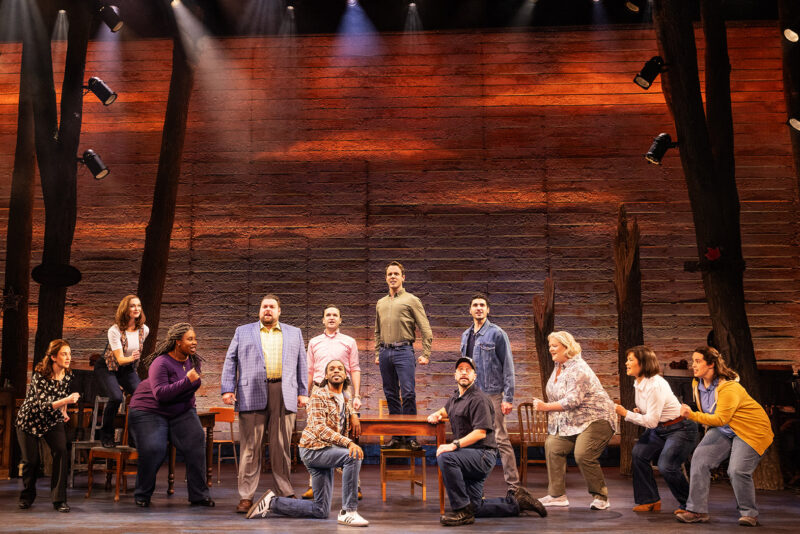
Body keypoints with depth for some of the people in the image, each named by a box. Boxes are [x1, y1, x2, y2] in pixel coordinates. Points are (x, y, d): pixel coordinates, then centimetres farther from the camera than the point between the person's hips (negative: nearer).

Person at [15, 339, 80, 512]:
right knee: (32, 460, -2)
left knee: (61, 451, -18)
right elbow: (43, 405, -34)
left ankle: (59, 499, -11)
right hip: (29, 420, -3)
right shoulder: (39, 375, -26)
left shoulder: (68, 375, -9)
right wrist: (66, 401, -47)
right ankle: (27, 496, 27)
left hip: (52, 420, 3)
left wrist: (64, 412, 10)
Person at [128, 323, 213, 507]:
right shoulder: (161, 363, -21)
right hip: (149, 412, -5)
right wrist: (187, 381, -35)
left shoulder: (193, 360, 0)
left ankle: (199, 495, -3)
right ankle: (142, 495, 8)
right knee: (153, 451, -16)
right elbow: (160, 393, -31)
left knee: (196, 443, -11)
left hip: (182, 412, 6)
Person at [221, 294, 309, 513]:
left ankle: (285, 493, 11)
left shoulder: (294, 333, 19)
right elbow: (230, 361, 11)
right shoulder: (243, 331, 16)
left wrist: (303, 392, 9)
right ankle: (246, 496, 2)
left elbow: (301, 364, 17)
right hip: (252, 394, -1)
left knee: (282, 447, 2)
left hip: (284, 396, 1)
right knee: (250, 447, -2)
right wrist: (228, 389, 0)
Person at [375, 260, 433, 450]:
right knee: (391, 395, 7)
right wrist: (377, 353, 18)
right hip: (385, 352, 5)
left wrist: (426, 354, -8)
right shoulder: (380, 303, 19)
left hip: (404, 351, -5)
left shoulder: (411, 300, 3)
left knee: (408, 394, -12)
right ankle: (396, 436, 12)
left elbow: (426, 330, 0)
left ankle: (410, 436, -7)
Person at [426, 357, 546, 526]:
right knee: (475, 508, 7)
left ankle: (462, 511, -27)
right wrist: (436, 415, 14)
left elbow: (480, 432, -22)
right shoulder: (455, 398, 15)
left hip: (483, 455, -9)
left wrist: (454, 445, -31)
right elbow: (446, 410, 38)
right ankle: (516, 502, 24)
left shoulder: (478, 399, -13)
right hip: (468, 457, 9)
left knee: (445, 458, -34)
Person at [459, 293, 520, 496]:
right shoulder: (466, 335, 14)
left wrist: (508, 398, -13)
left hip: (492, 394, -6)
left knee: (501, 439, -6)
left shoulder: (496, 333, -5)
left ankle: (513, 484, 1)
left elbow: (508, 366, -7)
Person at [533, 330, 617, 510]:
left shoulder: (578, 369, -20)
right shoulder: (559, 366, 10)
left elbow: (573, 400, -28)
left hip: (596, 419, -10)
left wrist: (545, 407, -25)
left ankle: (601, 497, -3)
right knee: (552, 445, -2)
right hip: (573, 422, 10)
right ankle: (557, 494, 3)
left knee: (583, 456, -22)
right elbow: (557, 396, 21)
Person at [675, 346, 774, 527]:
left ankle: (749, 514, 4)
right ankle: (697, 510, -7)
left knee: (737, 470, -20)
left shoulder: (729, 388, -28)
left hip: (751, 431, -8)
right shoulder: (697, 384, -1)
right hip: (723, 431, 8)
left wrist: (692, 415, -36)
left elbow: (721, 419, -31)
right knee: (700, 458, -10)